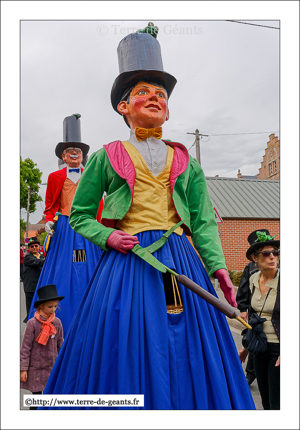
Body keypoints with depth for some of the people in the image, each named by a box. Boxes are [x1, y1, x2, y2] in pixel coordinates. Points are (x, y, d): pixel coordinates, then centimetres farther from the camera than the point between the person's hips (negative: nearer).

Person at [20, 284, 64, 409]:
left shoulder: (57, 322, -2)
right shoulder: (32, 323, -12)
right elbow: (26, 346, -7)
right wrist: (23, 368, -6)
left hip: (53, 366, 3)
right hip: (36, 367, -2)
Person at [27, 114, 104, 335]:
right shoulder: (55, 177, 11)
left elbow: (98, 206, 7)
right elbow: (50, 206, 14)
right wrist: (49, 221, -5)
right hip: (64, 228, 0)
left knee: (88, 270, 0)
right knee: (62, 271, -1)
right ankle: (59, 327, 9)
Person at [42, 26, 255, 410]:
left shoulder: (187, 162, 15)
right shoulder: (105, 157, 9)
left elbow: (203, 222, 9)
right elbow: (79, 215, 11)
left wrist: (218, 266, -5)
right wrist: (107, 236, -7)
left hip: (181, 263, 3)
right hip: (126, 262, -2)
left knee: (186, 359, 5)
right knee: (125, 350, 0)